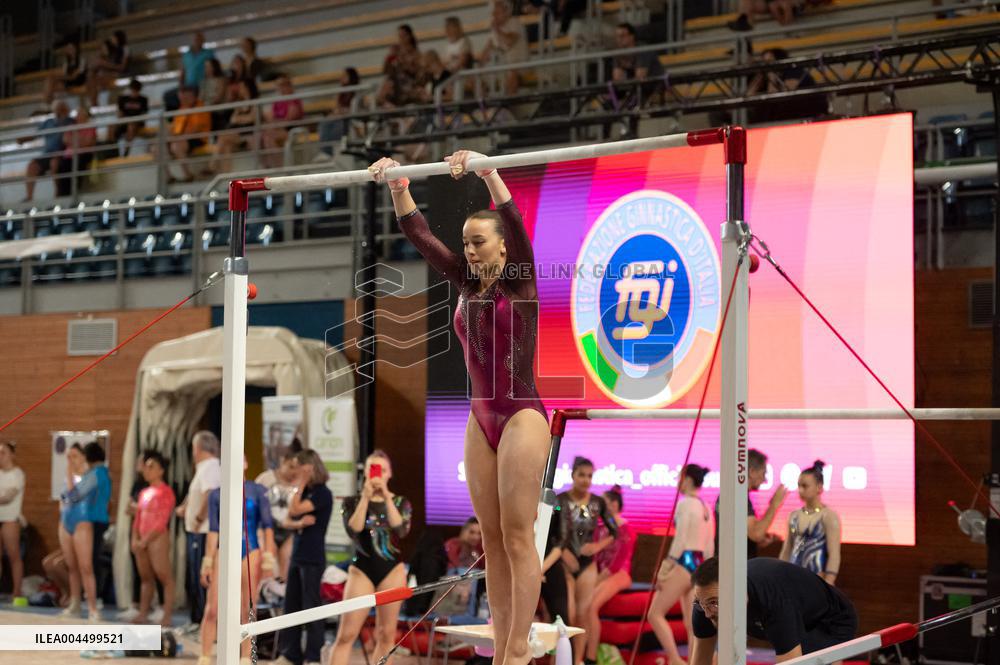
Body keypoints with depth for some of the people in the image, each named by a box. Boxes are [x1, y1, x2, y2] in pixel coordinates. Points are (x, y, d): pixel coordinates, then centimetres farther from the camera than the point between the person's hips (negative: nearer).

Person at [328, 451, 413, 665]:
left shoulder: (401, 502, 6)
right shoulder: (353, 502, 3)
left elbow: (401, 530, -13)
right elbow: (353, 530, -14)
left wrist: (387, 497, -16)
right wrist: (365, 497, -16)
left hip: (392, 570, 2)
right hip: (361, 569, -2)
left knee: (386, 635, 4)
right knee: (346, 634, -8)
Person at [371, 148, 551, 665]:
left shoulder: (522, 281, -5)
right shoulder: (466, 285, 10)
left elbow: (515, 223, -21)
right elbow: (417, 232, 6)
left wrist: (486, 172, -32)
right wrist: (397, 184, -5)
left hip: (522, 416, -6)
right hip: (481, 419, 6)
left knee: (517, 537, -7)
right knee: (492, 540, 6)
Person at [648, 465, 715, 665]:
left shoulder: (685, 503, -10)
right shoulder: (705, 507, 15)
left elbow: (680, 540, -16)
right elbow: (709, 545, 16)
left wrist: (664, 569, -15)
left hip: (684, 562, -9)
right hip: (699, 563, 9)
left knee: (655, 613, -2)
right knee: (691, 623, 9)